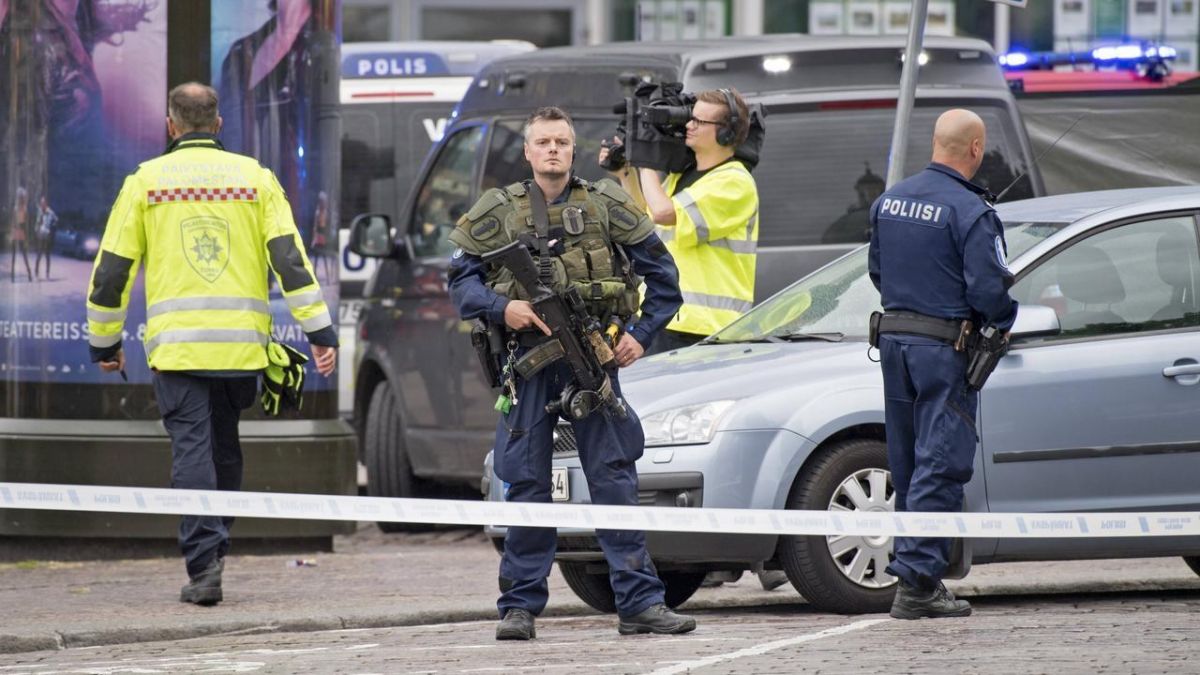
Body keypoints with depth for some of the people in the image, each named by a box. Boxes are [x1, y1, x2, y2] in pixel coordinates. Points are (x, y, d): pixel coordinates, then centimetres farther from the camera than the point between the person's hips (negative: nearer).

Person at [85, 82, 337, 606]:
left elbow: (112, 268, 5)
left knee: (192, 448, -4)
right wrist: (319, 330, -1)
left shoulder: (146, 181, 4)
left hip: (175, 344, -2)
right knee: (224, 449, 17)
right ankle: (212, 551, 21)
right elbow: (290, 258, -1)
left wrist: (104, 341, 16)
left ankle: (204, 565, -15)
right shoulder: (254, 178, 6)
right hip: (242, 342, 2)